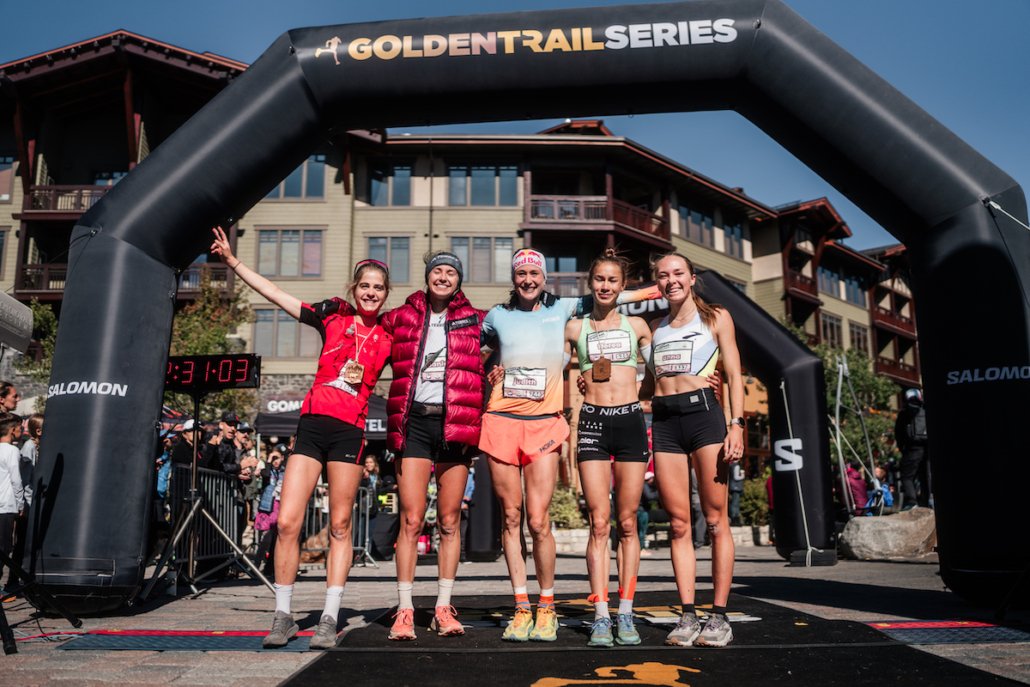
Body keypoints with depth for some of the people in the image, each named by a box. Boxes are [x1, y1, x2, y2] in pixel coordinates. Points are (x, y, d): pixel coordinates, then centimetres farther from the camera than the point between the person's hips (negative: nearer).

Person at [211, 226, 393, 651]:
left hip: (349, 432, -1)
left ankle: (329, 620, 12)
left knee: (340, 526, 2)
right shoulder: (333, 315, 10)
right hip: (313, 424, 1)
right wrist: (232, 261, 9)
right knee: (287, 522, -3)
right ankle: (283, 616, 12)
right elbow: (276, 294, 10)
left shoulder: (389, 336, 10)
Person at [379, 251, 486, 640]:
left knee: (449, 521, 6)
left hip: (456, 423, 1)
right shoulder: (400, 318, 10)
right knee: (411, 519, -4)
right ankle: (404, 610, 5)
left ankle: (443, 608, 16)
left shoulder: (476, 322, 9)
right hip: (414, 421, 0)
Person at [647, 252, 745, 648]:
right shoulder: (656, 328, 20)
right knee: (678, 523, 2)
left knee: (715, 520, -3)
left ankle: (719, 617, 3)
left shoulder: (715, 317, 11)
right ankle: (687, 616, 6)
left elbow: (734, 375, 3)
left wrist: (737, 424, -8)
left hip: (702, 411, -3)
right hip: (664, 421, 4)